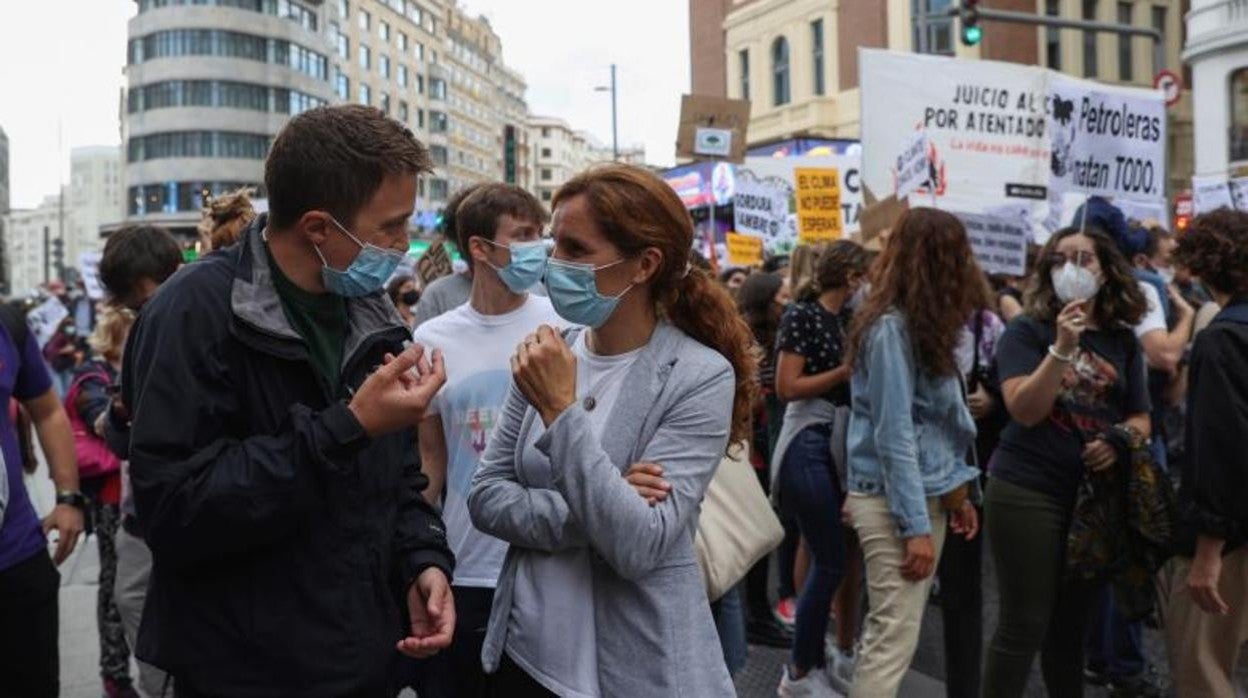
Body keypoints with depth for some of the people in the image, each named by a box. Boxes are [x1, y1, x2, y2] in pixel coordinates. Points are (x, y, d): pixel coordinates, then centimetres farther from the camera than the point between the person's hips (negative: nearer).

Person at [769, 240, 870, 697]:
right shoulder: (802, 315, -10)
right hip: (808, 444, -8)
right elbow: (787, 387, -15)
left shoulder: (848, 318, 14)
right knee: (830, 562, -5)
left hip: (841, 443, 8)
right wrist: (846, 371, -13)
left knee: (827, 560, 11)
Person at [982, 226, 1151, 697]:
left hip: (1095, 494, 5)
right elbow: (1025, 410, -16)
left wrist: (1121, 438, -9)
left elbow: (1141, 418, 13)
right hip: (1028, 492, -5)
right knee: (1024, 625, -2)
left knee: (1072, 624, 18)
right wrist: (1062, 347, -23)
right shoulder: (1027, 331, -5)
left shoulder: (1123, 342, 8)